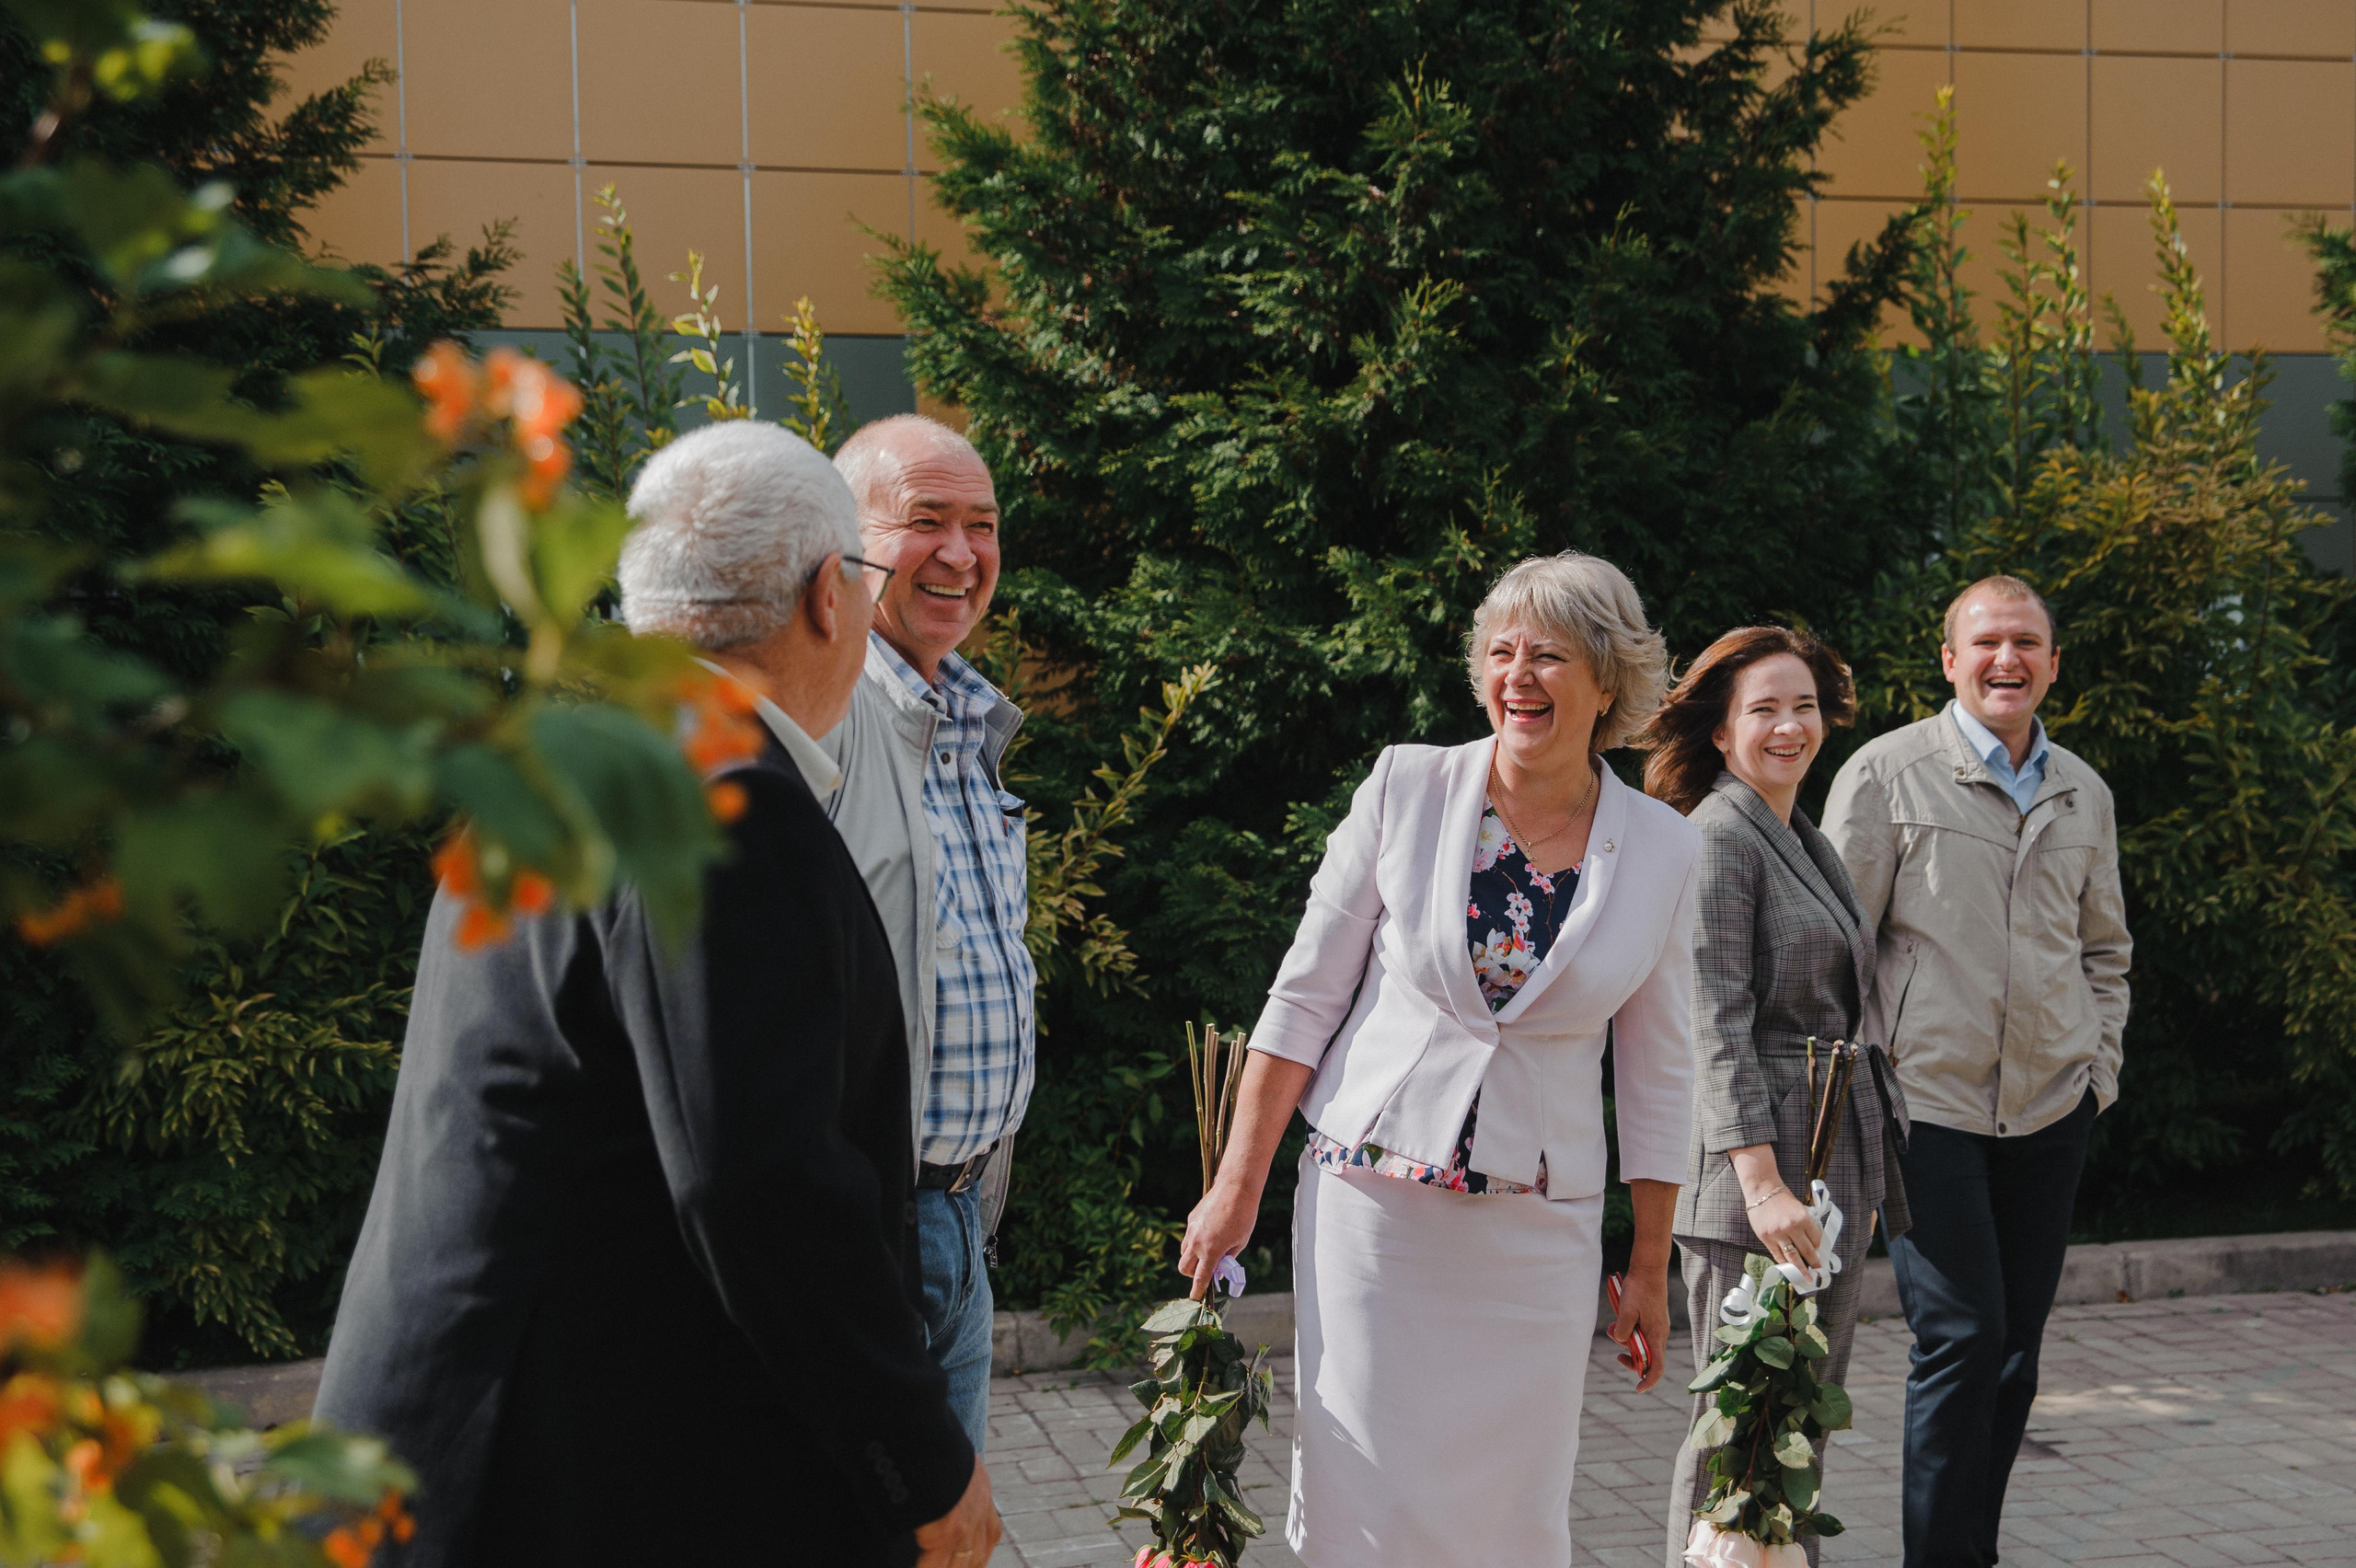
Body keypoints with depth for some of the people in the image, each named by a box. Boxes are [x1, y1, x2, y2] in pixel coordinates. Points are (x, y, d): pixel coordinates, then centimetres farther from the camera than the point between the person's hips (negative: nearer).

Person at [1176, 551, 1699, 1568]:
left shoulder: (1665, 850, 0)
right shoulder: (1406, 787, -3)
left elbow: (1657, 1068, 8)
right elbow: (1303, 997, 1)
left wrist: (1650, 1269, 11)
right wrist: (1238, 1189, -1)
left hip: (1538, 1230, 1)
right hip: (1372, 1201, -1)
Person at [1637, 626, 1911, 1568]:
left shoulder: (1808, 843, 18)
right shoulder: (1717, 839, -10)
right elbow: (1716, 1027, -17)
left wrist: (1869, 1174, 20)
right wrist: (1762, 1179, -23)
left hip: (1838, 1166, 9)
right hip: (1754, 1170, -9)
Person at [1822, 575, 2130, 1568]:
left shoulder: (2085, 796, 12)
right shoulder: (1886, 773, -3)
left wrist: (2099, 1066, 11)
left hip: (2051, 1110, 5)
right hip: (1928, 1102, -5)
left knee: (2013, 1347, 9)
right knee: (1961, 1339, -10)